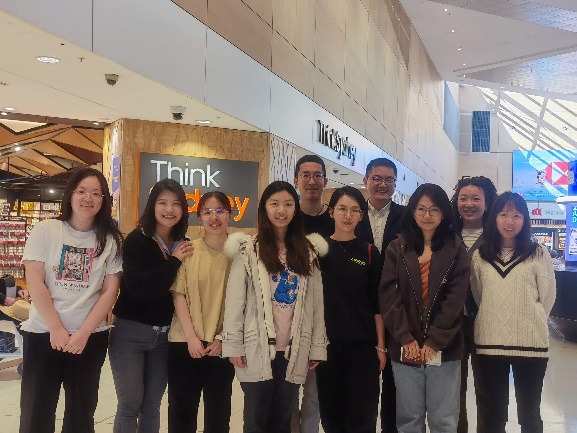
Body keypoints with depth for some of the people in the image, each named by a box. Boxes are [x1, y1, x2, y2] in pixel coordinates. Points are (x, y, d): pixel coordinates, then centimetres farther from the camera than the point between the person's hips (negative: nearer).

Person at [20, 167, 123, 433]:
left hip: (91, 337, 1)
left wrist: (83, 333, -11)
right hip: (43, 333, -1)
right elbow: (35, 283, -6)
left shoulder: (111, 240, 1)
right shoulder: (45, 231, -1)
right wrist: (56, 329, -12)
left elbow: (110, 291, -2)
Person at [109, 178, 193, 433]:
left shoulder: (184, 246, 3)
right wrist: (173, 261, -18)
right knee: (130, 403, 0)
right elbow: (137, 287, -23)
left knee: (152, 405, 11)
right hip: (131, 331, -4)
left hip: (165, 335, 4)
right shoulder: (137, 240, -11)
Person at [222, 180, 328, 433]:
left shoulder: (308, 250, 9)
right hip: (257, 348, -2)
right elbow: (235, 300, -4)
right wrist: (233, 345, -8)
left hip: (294, 350, 3)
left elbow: (317, 301, 6)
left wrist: (317, 346, 3)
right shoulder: (248, 250, 0)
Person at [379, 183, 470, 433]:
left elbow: (455, 299, -5)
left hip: (444, 349, -1)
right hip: (405, 348, 1)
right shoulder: (397, 249, 5)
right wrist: (406, 339, -11)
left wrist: (434, 342, -12)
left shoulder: (456, 249, 3)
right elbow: (388, 296, -2)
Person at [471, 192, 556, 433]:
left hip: (530, 344, -2)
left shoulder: (538, 254, -2)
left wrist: (530, 323, 8)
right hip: (489, 344, 2)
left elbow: (547, 297, 4)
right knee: (494, 413, 14)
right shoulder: (480, 256, 5)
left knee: (529, 413, 12)